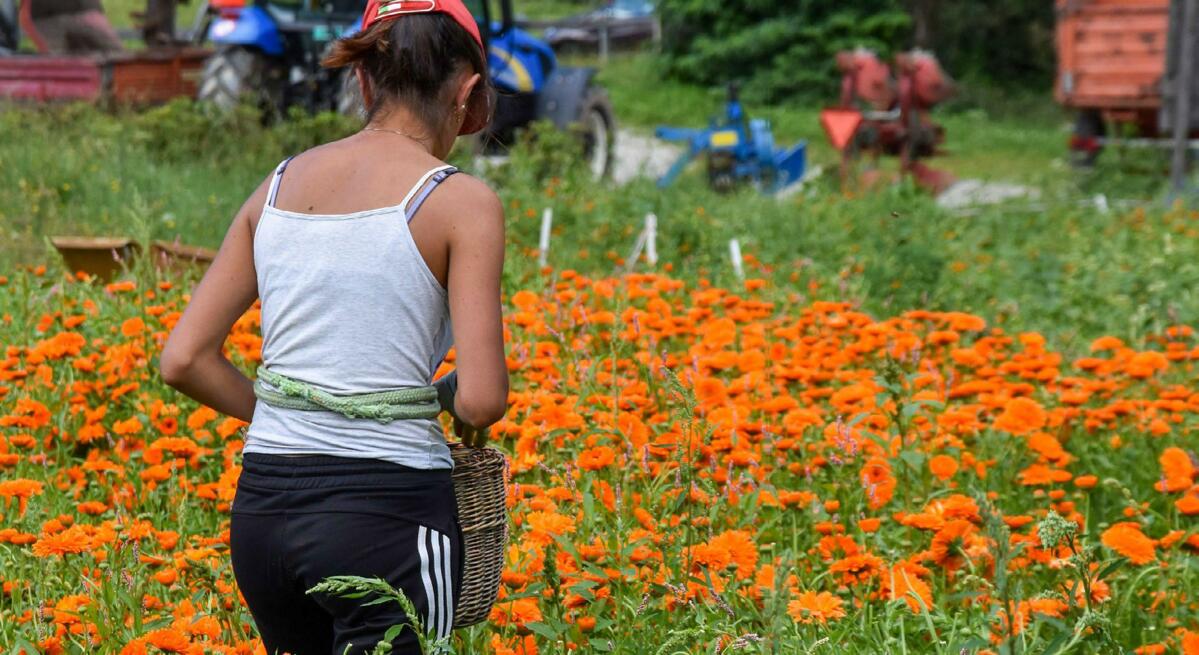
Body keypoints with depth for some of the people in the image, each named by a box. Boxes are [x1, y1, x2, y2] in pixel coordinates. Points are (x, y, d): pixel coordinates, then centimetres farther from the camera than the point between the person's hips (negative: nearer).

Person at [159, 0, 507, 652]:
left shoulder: (278, 186, 9)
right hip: (387, 510, -5)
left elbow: (181, 361, 8)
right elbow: (482, 400, -13)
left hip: (261, 506, 6)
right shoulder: (462, 201, -6)